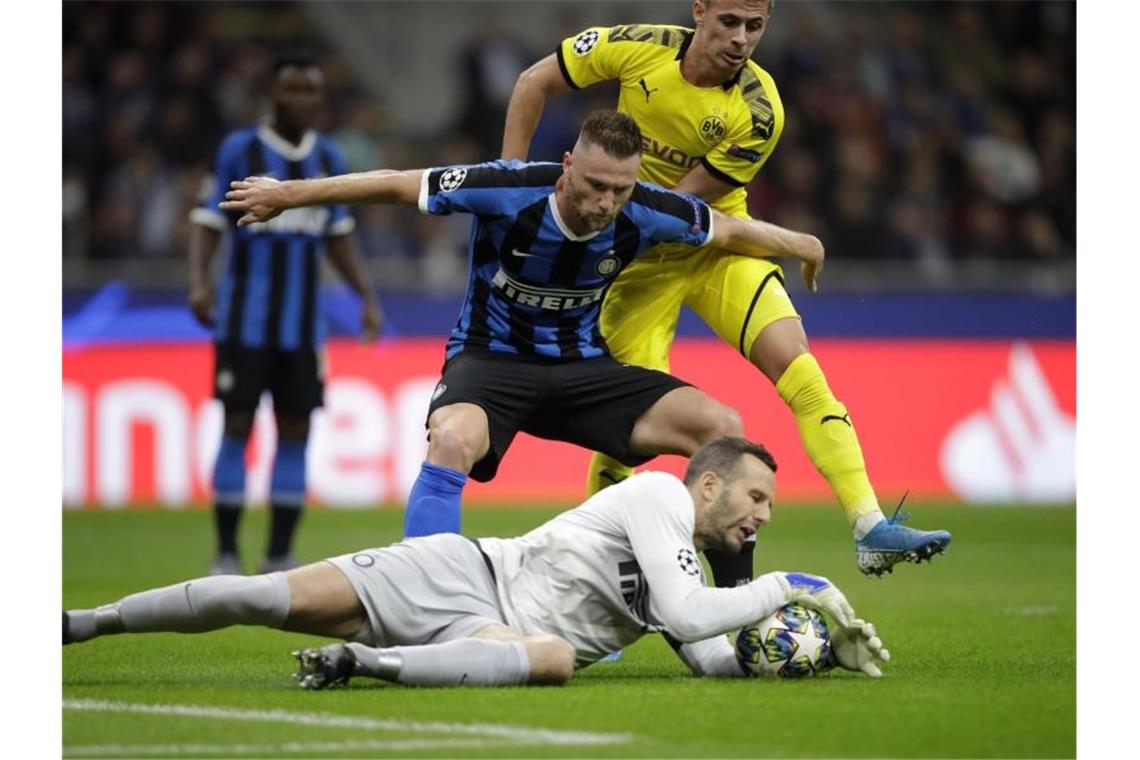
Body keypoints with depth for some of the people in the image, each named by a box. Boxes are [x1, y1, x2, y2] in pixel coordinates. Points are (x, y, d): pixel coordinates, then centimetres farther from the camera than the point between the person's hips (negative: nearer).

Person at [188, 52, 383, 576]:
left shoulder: (328, 158, 9)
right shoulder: (240, 150, -2)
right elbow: (209, 223, -3)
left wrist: (367, 296, 10)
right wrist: (198, 281, -18)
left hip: (302, 318, 4)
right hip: (246, 317, -4)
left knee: (295, 430, 2)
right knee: (237, 425, -5)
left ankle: (279, 556, 9)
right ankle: (226, 556, 1)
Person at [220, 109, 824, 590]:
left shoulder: (647, 214, -15)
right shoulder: (508, 190, -24)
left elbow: (730, 230, 7)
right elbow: (398, 185, -12)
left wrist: (797, 245, 22)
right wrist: (288, 194, -5)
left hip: (581, 366, 4)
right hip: (491, 358, -4)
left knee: (721, 427, -13)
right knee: (452, 439, -39)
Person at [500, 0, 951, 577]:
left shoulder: (758, 113, -20)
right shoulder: (637, 48, -17)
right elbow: (533, 84, -3)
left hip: (718, 244, 0)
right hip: (638, 255, 0)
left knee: (794, 360, -19)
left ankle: (872, 530, -23)